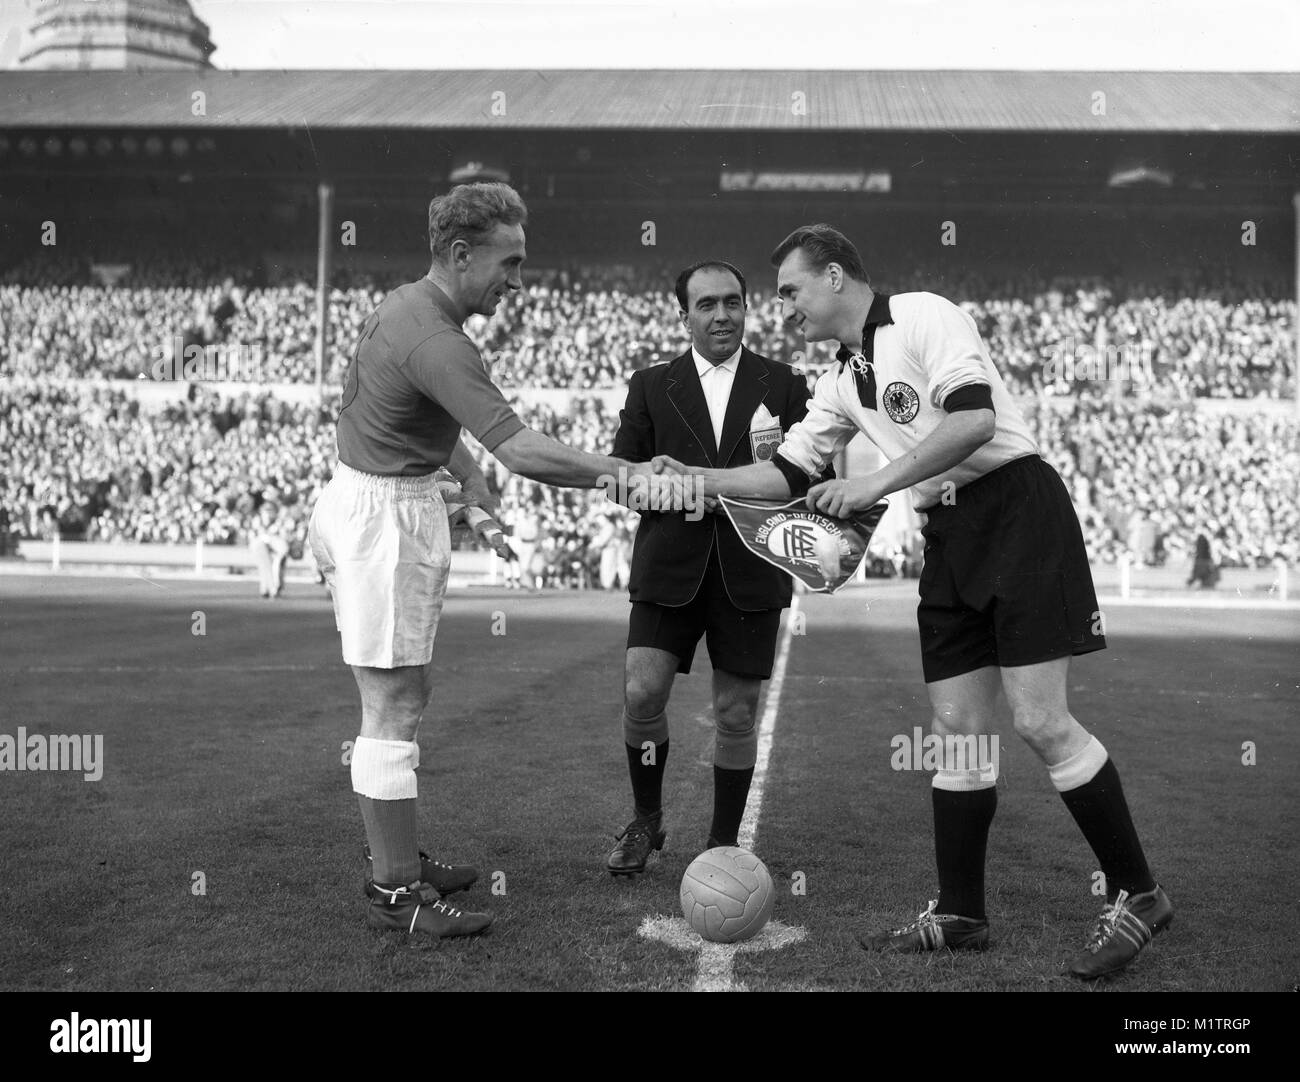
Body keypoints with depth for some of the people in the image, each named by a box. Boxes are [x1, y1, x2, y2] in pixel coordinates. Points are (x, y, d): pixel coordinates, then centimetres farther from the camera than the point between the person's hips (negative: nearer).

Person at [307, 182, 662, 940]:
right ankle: (395, 892, 5)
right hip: (382, 514, -11)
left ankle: (398, 859, 28)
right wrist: (623, 472, -29)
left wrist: (465, 469, 18)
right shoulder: (435, 340, -25)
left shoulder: (410, 305, 8)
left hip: (392, 504, 11)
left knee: (409, 694, 17)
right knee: (394, 708, -4)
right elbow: (521, 450, -32)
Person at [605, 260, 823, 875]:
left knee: (736, 713, 5)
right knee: (641, 693, -10)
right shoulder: (651, 386, 9)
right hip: (670, 569, 0)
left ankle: (723, 844, 22)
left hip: (750, 571, 0)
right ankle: (646, 821, 14)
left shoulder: (784, 386, 7)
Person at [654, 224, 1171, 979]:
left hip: (1016, 509, -8)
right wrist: (695, 479, 10)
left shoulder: (922, 317, -8)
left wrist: (875, 485, -19)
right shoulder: (845, 382, 16)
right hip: (949, 534, 8)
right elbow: (789, 474, 20)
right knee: (957, 730, 5)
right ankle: (960, 916, 14)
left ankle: (1138, 896, 5)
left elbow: (974, 417, -21)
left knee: (1042, 721, -11)